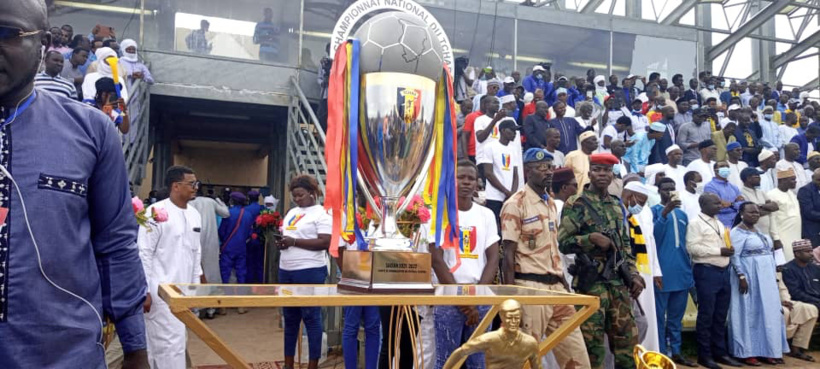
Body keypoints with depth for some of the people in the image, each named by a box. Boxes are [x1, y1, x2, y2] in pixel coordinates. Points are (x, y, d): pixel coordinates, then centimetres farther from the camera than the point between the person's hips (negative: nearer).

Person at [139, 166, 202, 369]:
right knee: (170, 342, -6)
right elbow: (144, 254, -12)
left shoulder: (194, 214, 8)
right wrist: (144, 291, -14)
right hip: (161, 291, -7)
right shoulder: (156, 212, -12)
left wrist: (196, 284, 14)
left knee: (179, 341, 15)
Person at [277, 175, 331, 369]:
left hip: (310, 272, -8)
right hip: (286, 271, 8)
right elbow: (284, 235, 24)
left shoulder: (321, 213, -7)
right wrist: (280, 241, 0)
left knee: (311, 318, -1)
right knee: (289, 318, 13)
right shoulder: (292, 213, 17)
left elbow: (325, 243, -17)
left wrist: (294, 241, -19)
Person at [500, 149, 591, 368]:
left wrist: (563, 284, 17)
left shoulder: (551, 204, 15)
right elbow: (509, 254, -11)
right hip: (530, 286, -7)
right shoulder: (516, 204, -8)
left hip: (556, 286, 8)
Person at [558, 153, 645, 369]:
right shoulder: (576, 205, -4)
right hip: (591, 280, -6)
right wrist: (592, 238, -20)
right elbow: (563, 242, -9)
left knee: (627, 338, 9)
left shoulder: (617, 206, 15)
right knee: (593, 341, 0)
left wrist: (633, 275, 11)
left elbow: (626, 245, 20)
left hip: (618, 281, 6)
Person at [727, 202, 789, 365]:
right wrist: (742, 277, -23)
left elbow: (768, 252, 19)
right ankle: (746, 352, 5)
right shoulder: (737, 232, -11)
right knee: (749, 313, -2)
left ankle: (765, 350, 18)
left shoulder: (759, 230, 14)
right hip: (749, 277, -8)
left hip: (766, 278, 8)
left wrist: (774, 275, 15)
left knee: (768, 313, 9)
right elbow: (734, 257, -17)